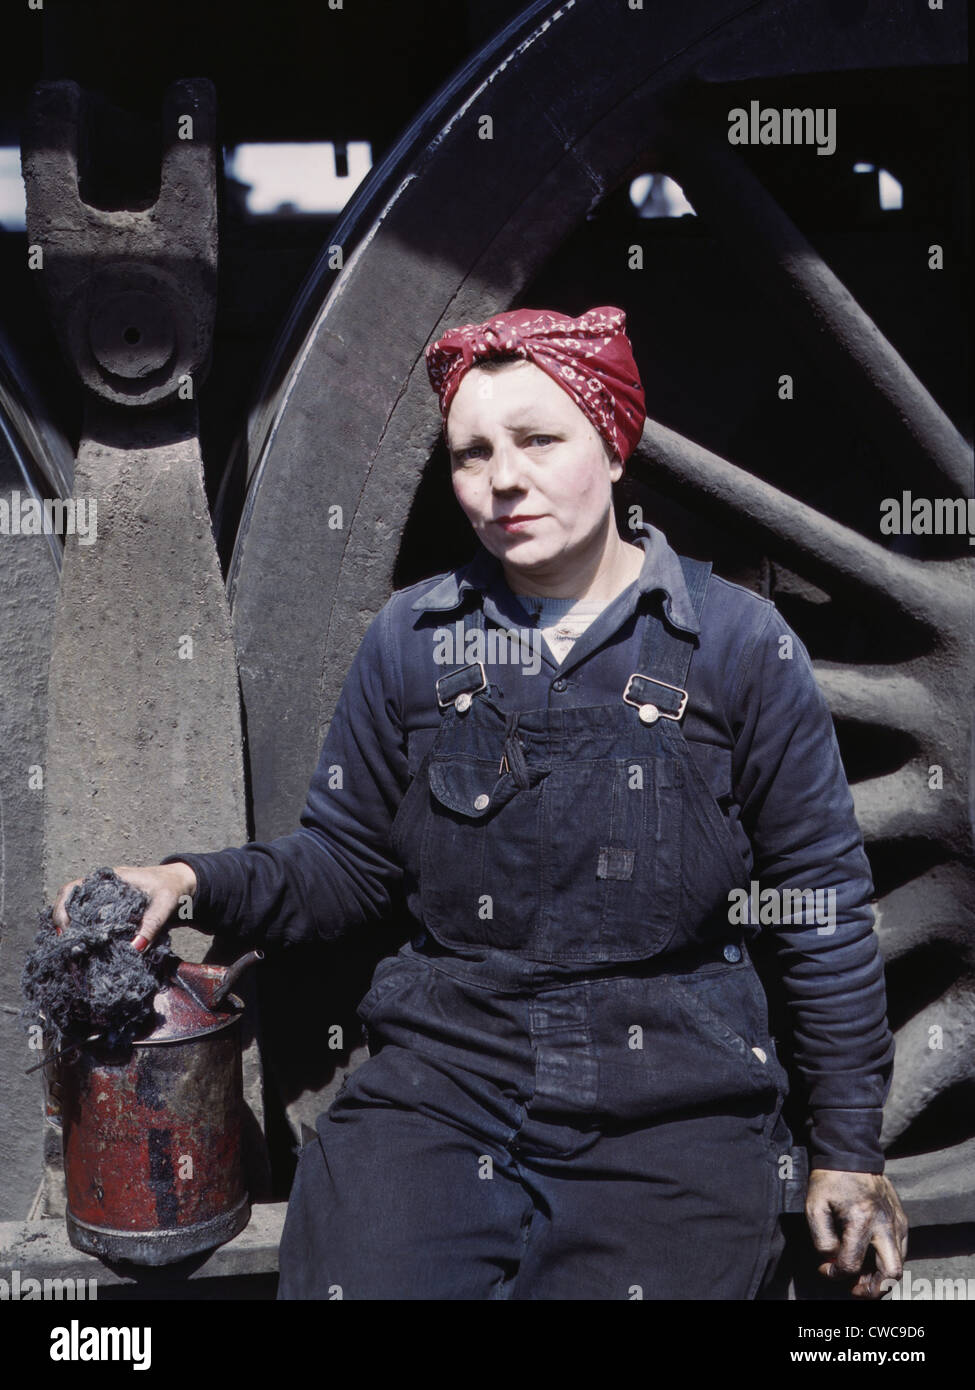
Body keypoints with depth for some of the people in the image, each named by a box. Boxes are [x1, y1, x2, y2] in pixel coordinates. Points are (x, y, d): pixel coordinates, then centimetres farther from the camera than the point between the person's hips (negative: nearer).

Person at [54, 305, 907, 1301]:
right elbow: (346, 862, 9)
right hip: (439, 1079, 1)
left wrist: (850, 1154, 5)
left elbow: (822, 907, 3)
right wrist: (196, 883, -10)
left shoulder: (741, 645, -2)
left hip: (673, 1108, 0)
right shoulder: (410, 638, 4)